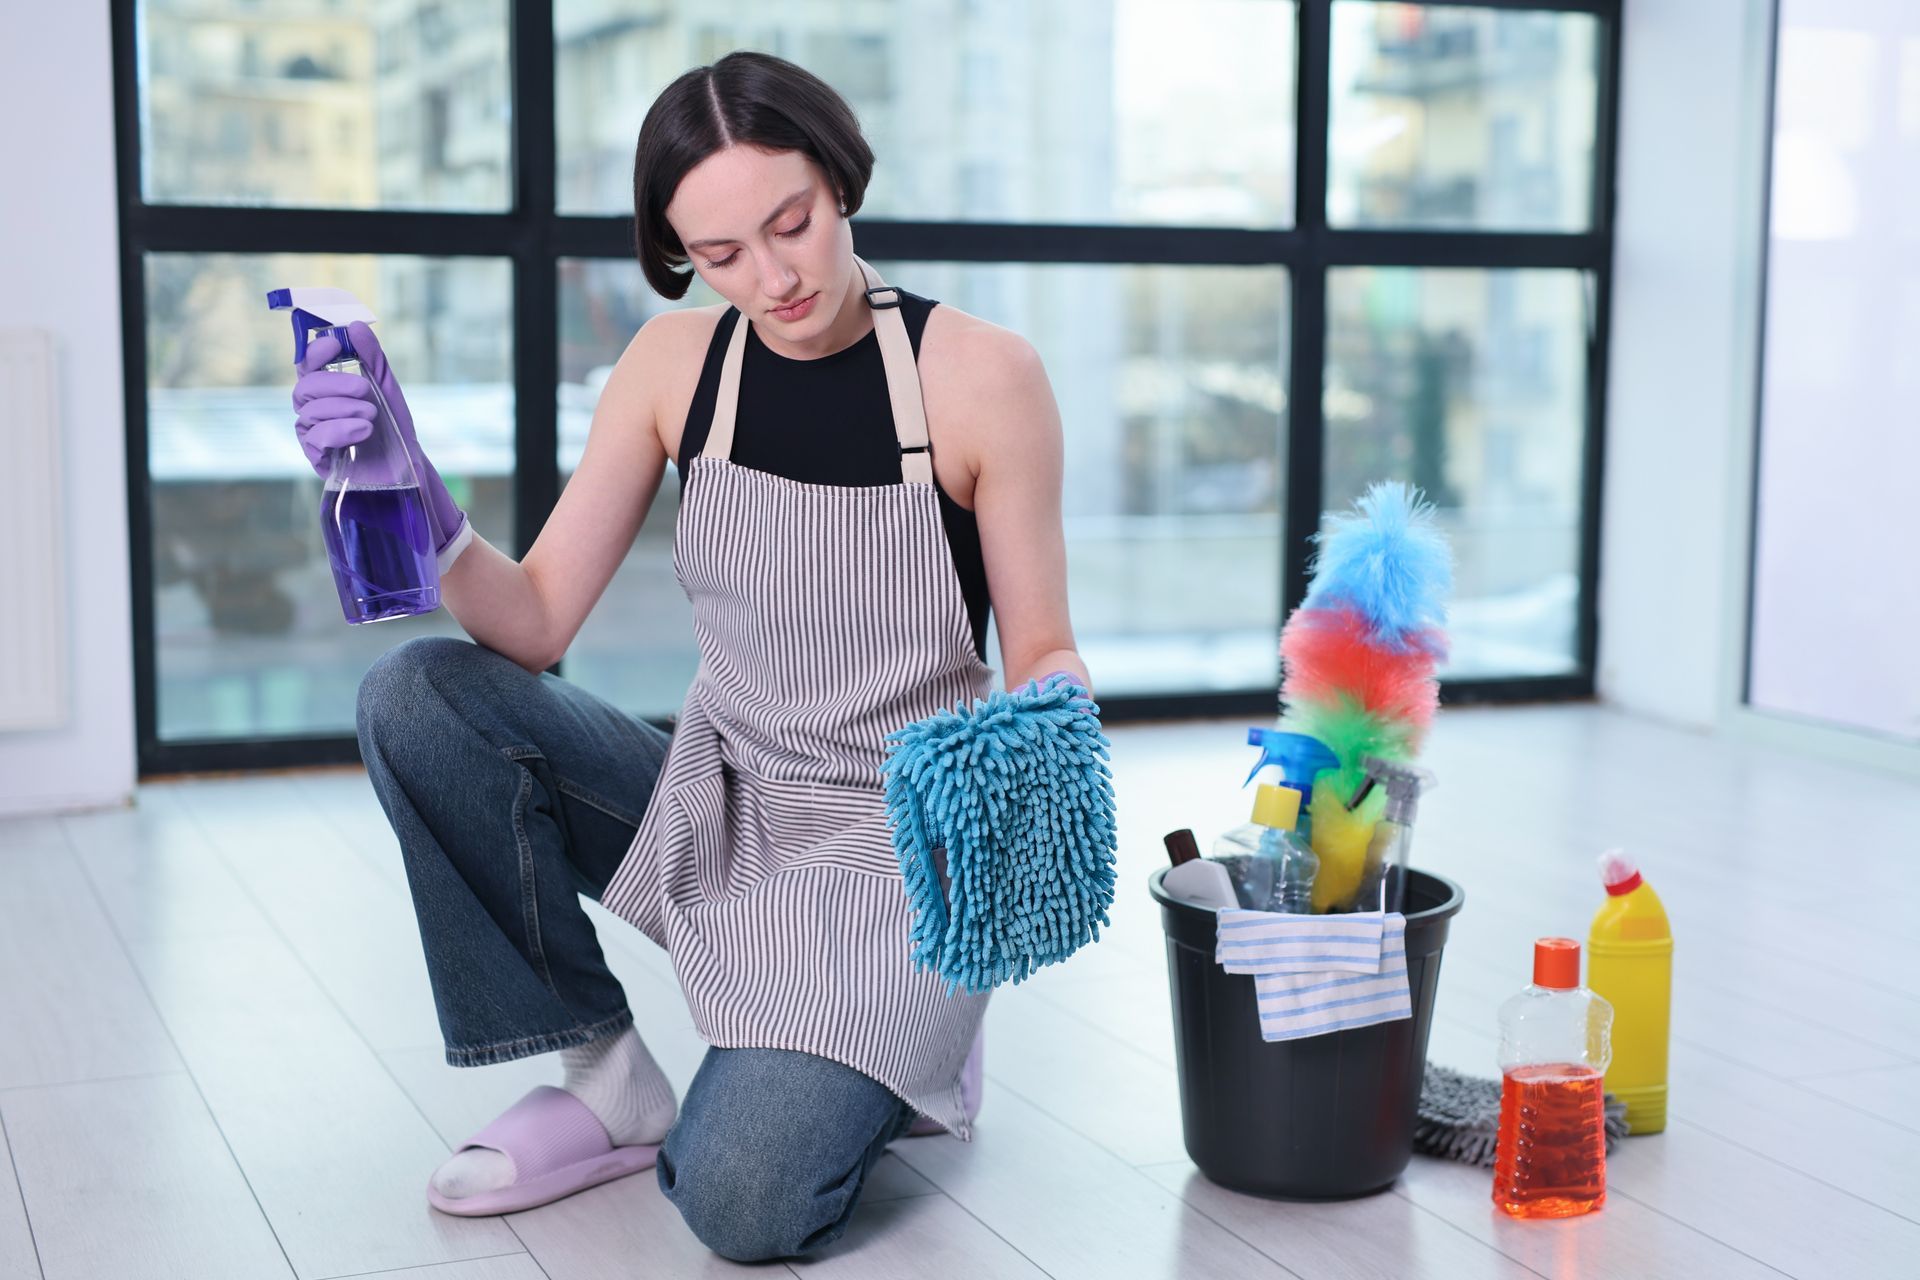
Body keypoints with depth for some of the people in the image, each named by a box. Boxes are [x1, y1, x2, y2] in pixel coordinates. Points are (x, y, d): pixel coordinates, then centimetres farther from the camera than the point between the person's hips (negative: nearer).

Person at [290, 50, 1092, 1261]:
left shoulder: (981, 373, -14)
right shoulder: (677, 362, -3)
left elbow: (1042, 652, -6)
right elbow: (536, 624, -6)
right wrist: (422, 508, -24)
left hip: (899, 844, -4)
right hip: (714, 810, 5)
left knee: (742, 1199, -25)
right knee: (416, 695, -17)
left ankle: (904, 1046, 11)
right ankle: (607, 1077, -3)